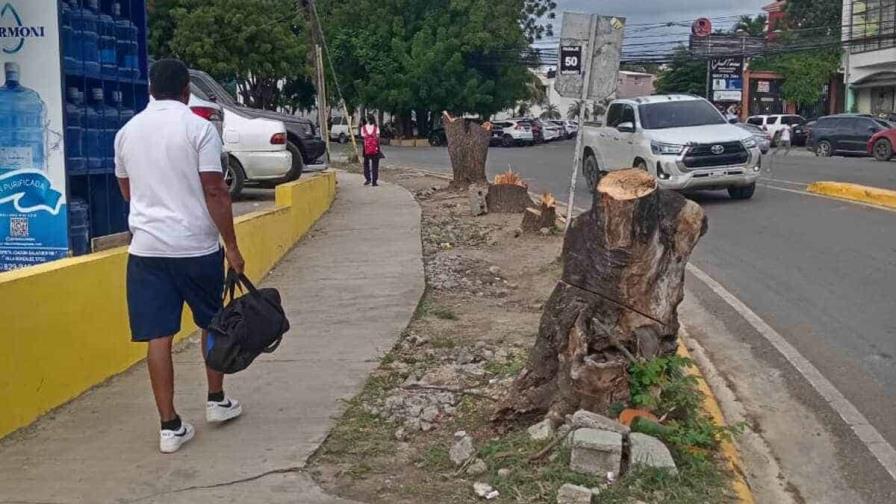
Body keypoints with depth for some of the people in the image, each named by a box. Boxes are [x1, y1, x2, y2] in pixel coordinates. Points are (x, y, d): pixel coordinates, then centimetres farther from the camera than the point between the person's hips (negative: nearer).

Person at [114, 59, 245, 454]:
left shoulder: (127, 132, 8)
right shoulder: (198, 128, -7)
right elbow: (215, 191, -12)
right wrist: (231, 246, -6)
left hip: (146, 247, 3)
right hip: (196, 246, -3)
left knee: (158, 336, 3)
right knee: (213, 324, 18)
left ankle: (170, 426, 4)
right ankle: (216, 401, 30)